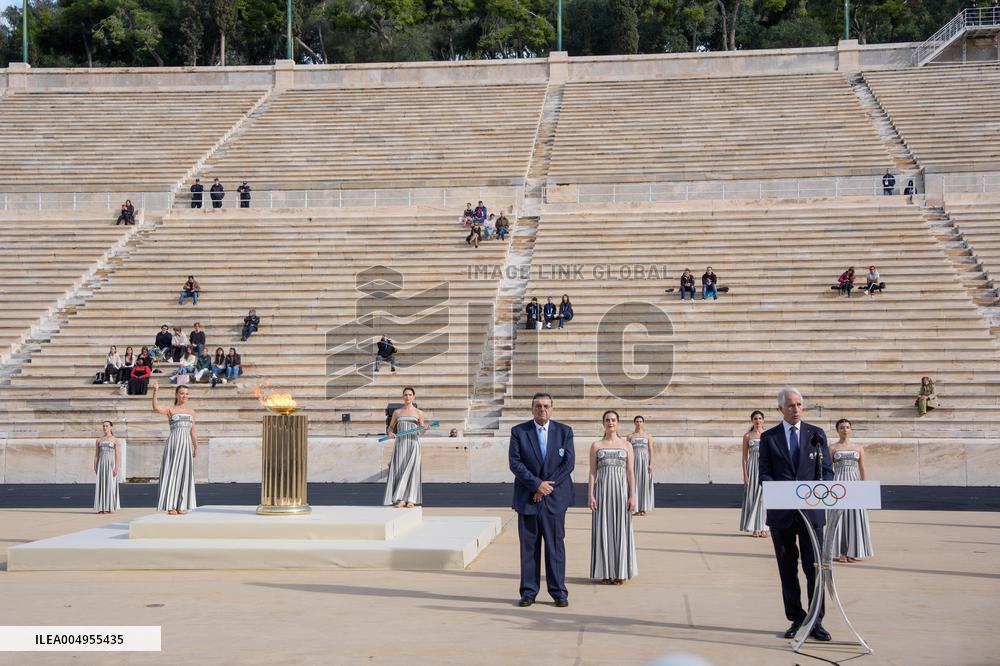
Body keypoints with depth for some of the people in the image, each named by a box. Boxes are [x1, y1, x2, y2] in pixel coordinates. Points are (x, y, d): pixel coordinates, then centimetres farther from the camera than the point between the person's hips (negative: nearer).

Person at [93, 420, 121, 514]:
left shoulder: (115, 440, -1)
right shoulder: (99, 440, 11)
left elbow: (118, 455, -6)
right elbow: (96, 454, 10)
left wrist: (116, 467, -15)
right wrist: (95, 467, 1)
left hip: (111, 463, -4)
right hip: (101, 463, 4)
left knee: (111, 484, -4)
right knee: (101, 484, 1)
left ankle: (111, 508, 2)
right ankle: (102, 508, 5)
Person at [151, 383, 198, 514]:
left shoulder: (191, 412, 15)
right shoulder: (170, 410, 2)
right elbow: (156, 408, -18)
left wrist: (196, 447, 13)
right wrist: (155, 392, -29)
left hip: (186, 444, 4)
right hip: (173, 443, -4)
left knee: (184, 473, 3)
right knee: (172, 472, -4)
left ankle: (182, 505, 8)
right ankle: (171, 506, -1)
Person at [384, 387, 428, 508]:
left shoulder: (418, 413, 6)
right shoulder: (397, 412, 9)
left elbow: (422, 430, 9)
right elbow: (390, 428, 13)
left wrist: (425, 428, -13)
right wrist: (390, 433, -8)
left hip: (413, 444, -1)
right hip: (400, 443, 1)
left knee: (411, 470, -6)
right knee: (399, 470, -6)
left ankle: (410, 500, -2)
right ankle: (400, 499, -5)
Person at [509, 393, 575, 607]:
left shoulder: (564, 431, 5)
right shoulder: (518, 431, 3)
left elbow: (569, 462, -2)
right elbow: (515, 462, -5)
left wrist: (547, 486, -9)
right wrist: (537, 484, -13)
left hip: (555, 497, 0)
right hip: (527, 498, 0)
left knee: (555, 545, 2)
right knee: (528, 547, 4)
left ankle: (559, 592, 9)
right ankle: (528, 592, 12)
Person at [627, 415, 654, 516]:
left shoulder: (648, 435, 6)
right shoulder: (630, 436, 8)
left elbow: (651, 450, 2)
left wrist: (651, 464, -8)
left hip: (645, 460, 0)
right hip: (634, 460, 1)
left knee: (645, 484, -1)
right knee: (635, 484, -1)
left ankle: (644, 509, 5)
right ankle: (637, 509, 5)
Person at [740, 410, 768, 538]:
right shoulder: (747, 436, 5)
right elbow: (745, 457, 4)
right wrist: (745, 474, -3)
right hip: (752, 467, 0)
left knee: (764, 496, -1)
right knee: (752, 496, 0)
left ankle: (763, 527, 5)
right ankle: (755, 528, 6)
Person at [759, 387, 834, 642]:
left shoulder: (816, 434, 7)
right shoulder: (768, 437, 5)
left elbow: (827, 470, 6)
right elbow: (765, 473, 2)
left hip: (812, 510, 0)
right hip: (781, 512, 0)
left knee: (814, 567, -2)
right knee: (787, 570, 7)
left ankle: (816, 622, 6)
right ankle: (796, 619, 16)